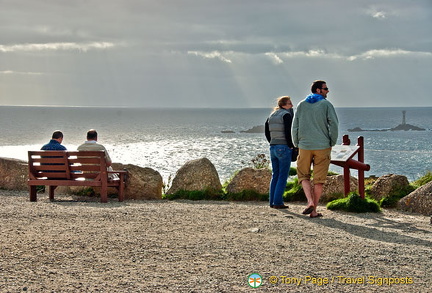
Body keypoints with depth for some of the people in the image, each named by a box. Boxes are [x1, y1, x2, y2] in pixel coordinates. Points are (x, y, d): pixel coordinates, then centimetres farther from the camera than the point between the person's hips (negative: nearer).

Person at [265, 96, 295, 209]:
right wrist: (291, 146, -8)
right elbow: (288, 132, -18)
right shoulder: (286, 115, -10)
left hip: (273, 148, 8)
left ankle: (272, 201, 14)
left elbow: (266, 132, 15)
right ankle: (278, 202, -5)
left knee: (275, 175, 14)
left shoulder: (271, 115, 13)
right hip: (284, 148, -8)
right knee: (283, 176, -3)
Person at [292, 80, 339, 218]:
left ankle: (310, 202, -9)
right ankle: (313, 210, 6)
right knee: (319, 179, 5)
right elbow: (334, 124, -8)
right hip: (322, 147, -2)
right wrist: (332, 143, 4)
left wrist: (296, 144, 14)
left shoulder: (301, 105, 7)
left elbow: (295, 126, 6)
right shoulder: (326, 104, -2)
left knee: (304, 175, 13)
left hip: (305, 146, 2)